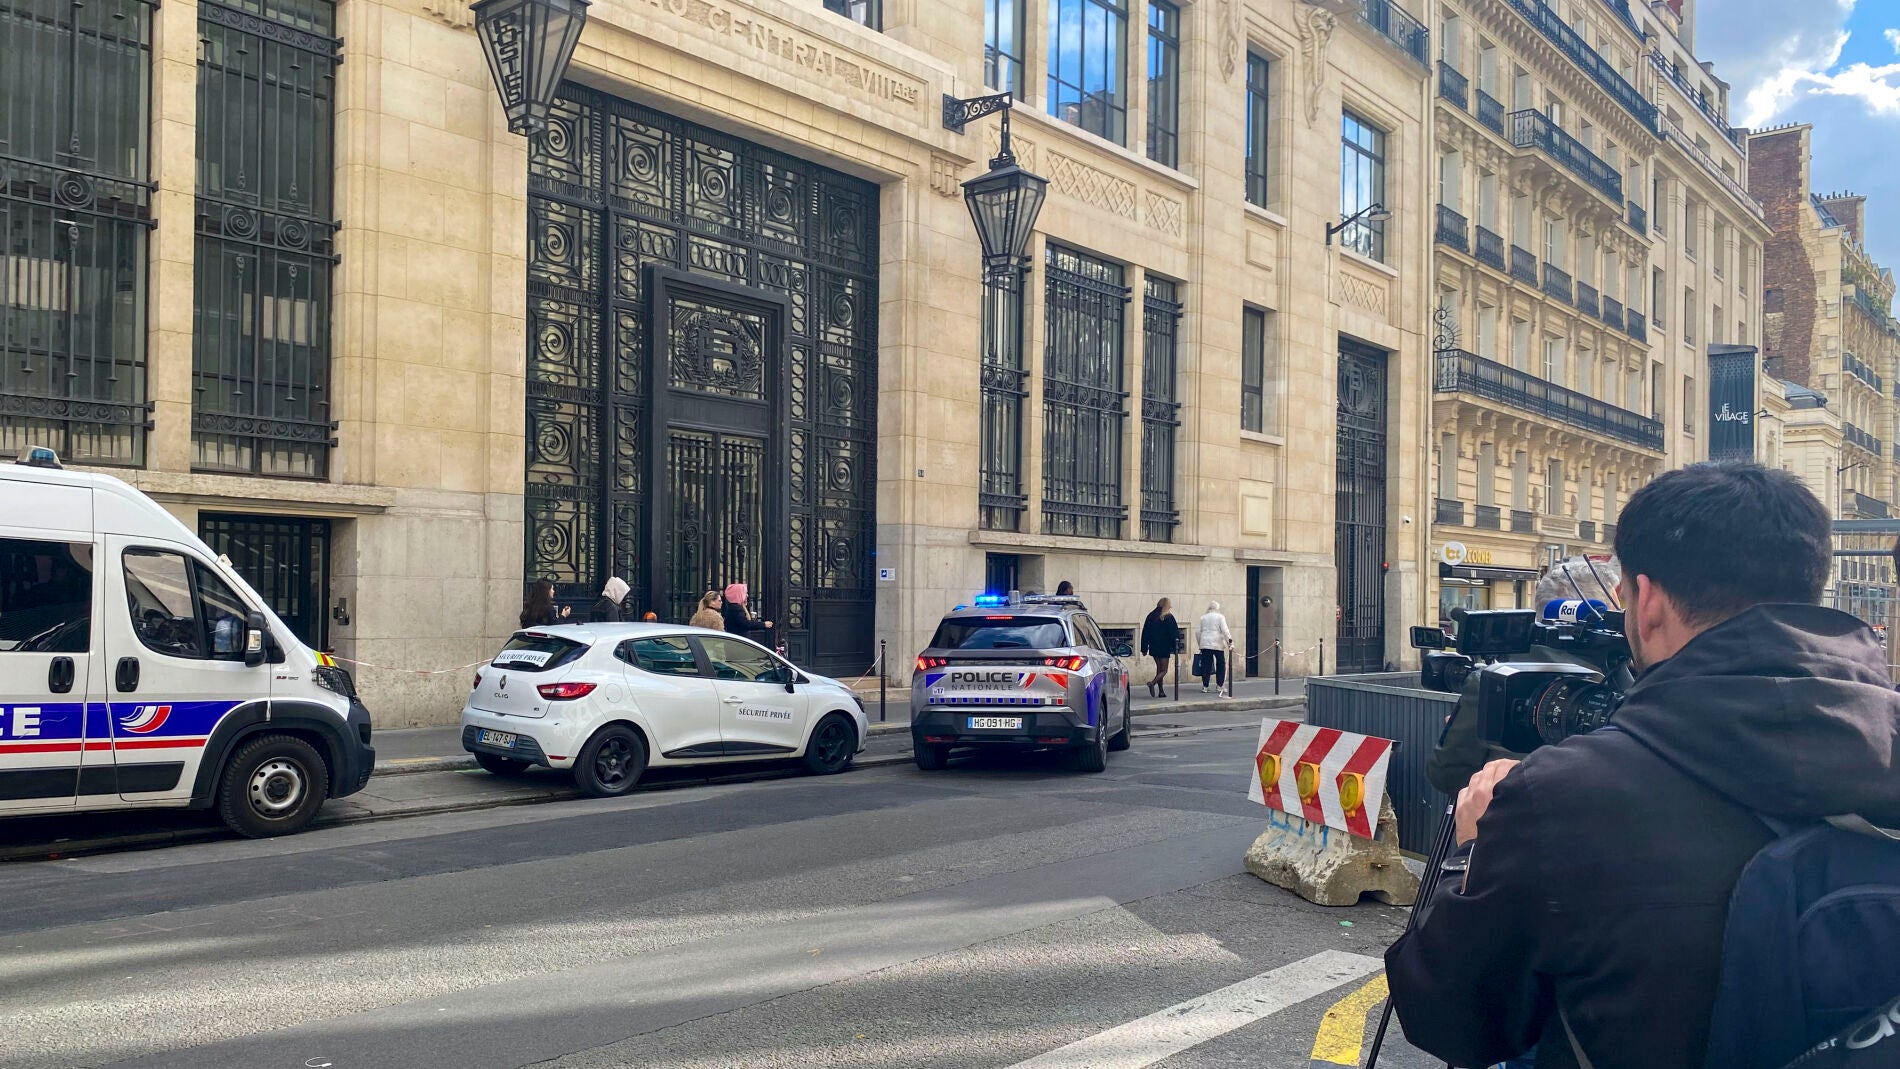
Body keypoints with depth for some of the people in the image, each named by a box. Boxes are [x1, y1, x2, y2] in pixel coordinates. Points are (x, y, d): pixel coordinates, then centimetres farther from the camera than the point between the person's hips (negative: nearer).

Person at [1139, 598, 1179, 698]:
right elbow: (1174, 633, -10)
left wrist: (1144, 648, 11)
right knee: (1164, 670, 1)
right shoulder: (1169, 617, -8)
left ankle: (1161, 691, 13)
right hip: (1164, 648, -5)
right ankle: (1152, 683, -24)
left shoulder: (1151, 616, 5)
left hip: (1154, 647, 5)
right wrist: (1175, 648, -5)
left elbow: (1145, 633, 7)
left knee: (1159, 669, 15)